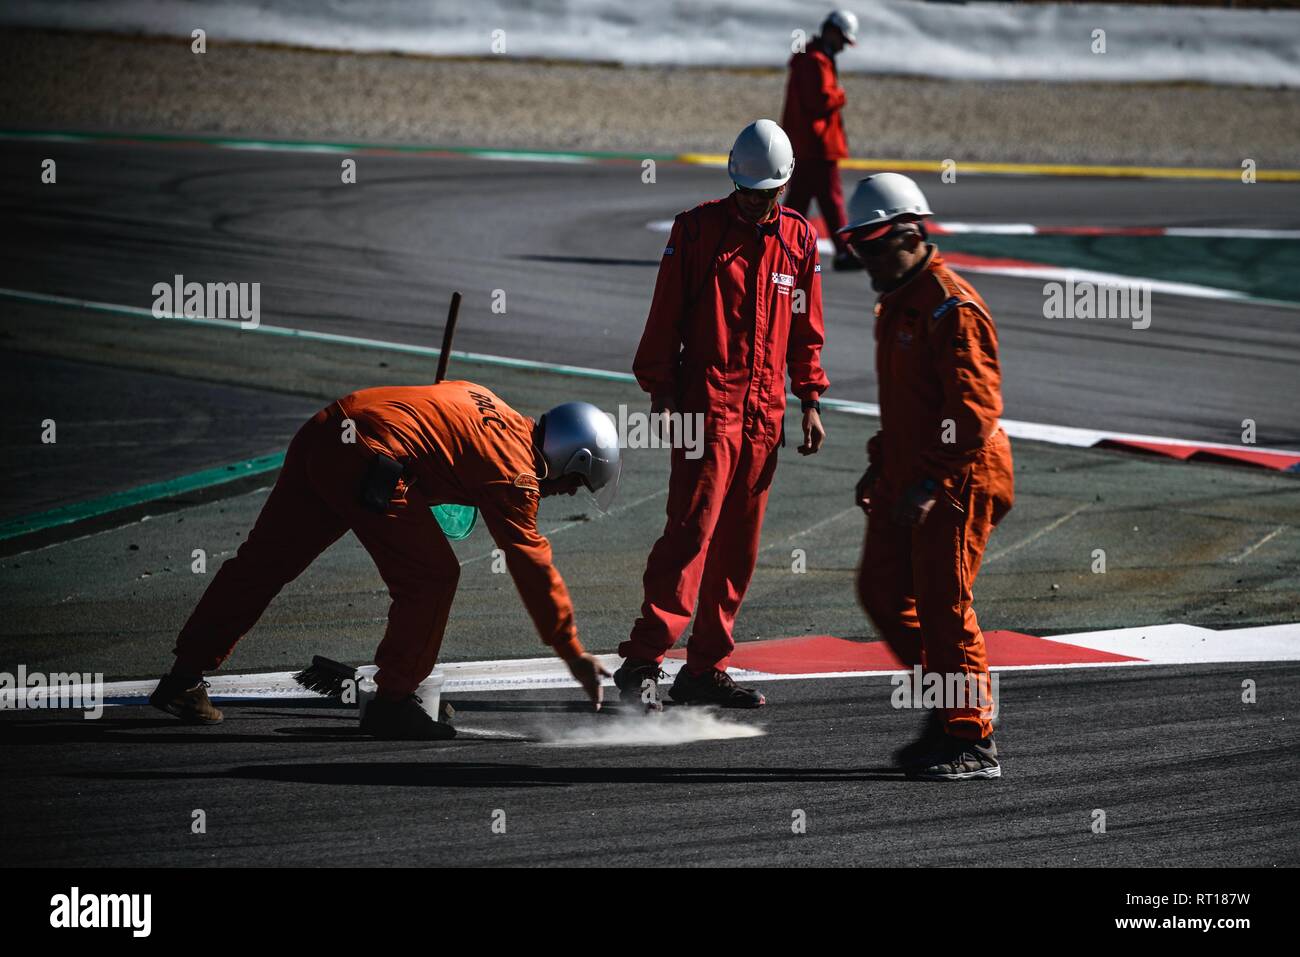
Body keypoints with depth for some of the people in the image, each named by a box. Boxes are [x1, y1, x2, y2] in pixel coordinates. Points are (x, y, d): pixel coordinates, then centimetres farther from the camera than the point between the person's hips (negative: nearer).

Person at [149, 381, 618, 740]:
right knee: (430, 577, 0)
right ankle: (392, 702, 4)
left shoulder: (499, 416, 21)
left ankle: (184, 678, 21)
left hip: (323, 430, 10)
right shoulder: (513, 473, -2)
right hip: (367, 465, -10)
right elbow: (533, 566, -3)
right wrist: (573, 654, 1)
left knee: (265, 560, 14)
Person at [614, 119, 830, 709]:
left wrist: (810, 400, 13)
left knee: (738, 544, 5)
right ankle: (642, 660, -17)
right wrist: (660, 392, -6)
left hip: (765, 413, 5)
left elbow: (805, 329, 19)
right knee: (692, 530, -15)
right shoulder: (698, 228, 0)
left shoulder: (798, 239, 13)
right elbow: (665, 318, 0)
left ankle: (706, 669, 11)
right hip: (707, 405, -5)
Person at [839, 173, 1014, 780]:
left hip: (955, 483, -10)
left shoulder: (952, 309, -17)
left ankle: (973, 745, -1)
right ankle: (947, 713, 21)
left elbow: (974, 410, -23)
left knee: (943, 608, -8)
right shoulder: (896, 304, 16)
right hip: (906, 480, 10)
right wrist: (879, 467, 22)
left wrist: (930, 484, -26)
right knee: (883, 593, 12)